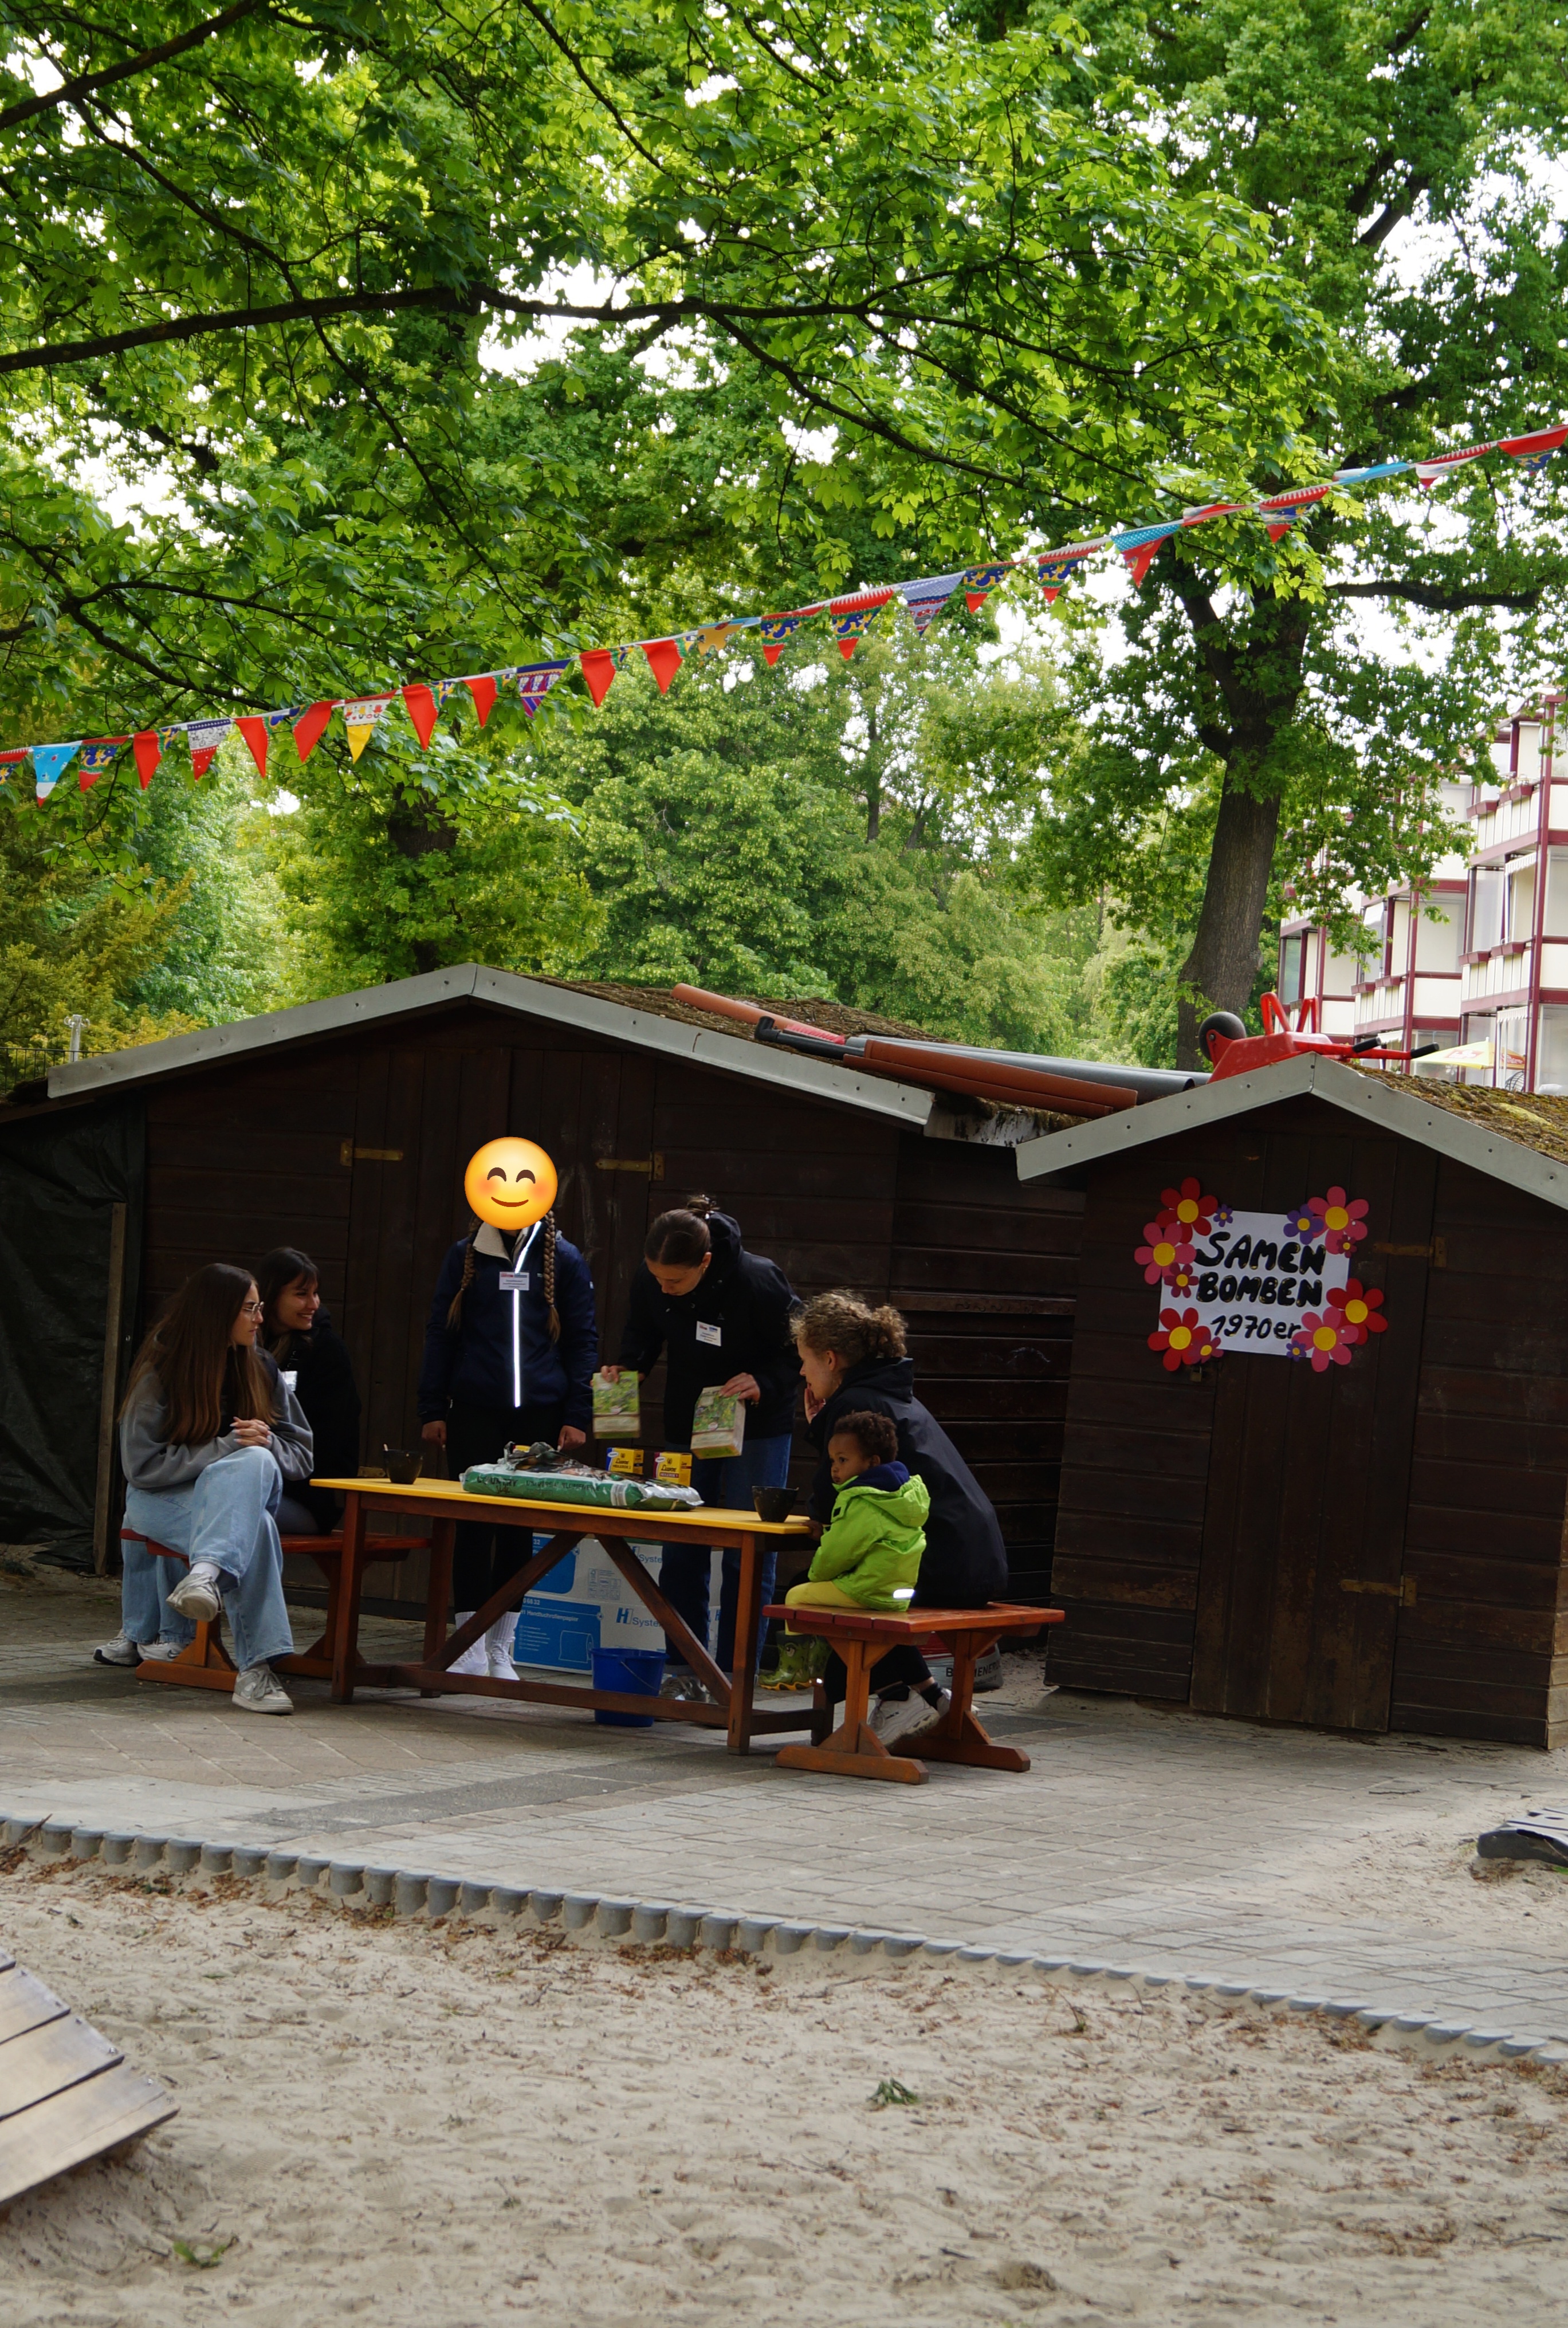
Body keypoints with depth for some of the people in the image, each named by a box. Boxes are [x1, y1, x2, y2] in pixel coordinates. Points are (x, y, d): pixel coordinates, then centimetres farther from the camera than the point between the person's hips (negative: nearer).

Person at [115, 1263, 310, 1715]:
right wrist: (228, 1448, -19)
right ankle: (256, 1668, -50)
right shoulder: (160, 1373, -4)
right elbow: (142, 1466, -12)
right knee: (256, 1528, -39)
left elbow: (301, 1456, 11)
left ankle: (207, 1575, -55)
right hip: (163, 1503, -4)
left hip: (243, 1493, 4)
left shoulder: (260, 1369, 9)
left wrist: (266, 1445, -14)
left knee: (256, 1462, -37)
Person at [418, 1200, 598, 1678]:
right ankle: (470, 1647, 2)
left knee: (522, 1529, 3)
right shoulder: (466, 1256, 7)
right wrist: (432, 1409, 5)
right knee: (474, 1525, -3)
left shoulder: (563, 1258, 5)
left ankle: (501, 1648, 12)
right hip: (474, 1410, 0)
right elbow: (440, 1333, 11)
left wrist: (577, 1417, 0)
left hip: (540, 1414, 0)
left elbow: (584, 1339, 6)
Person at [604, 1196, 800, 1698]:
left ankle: (735, 1678, 3)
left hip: (756, 1428, -4)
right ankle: (684, 1673, 14)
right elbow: (642, 1335, 6)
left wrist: (763, 1383, -30)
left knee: (748, 1556, -3)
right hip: (686, 1426, 4)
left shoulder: (758, 1281, -26)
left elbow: (799, 1354, -14)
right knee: (680, 1552, 5)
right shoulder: (649, 1280, -14)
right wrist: (627, 1366, -13)